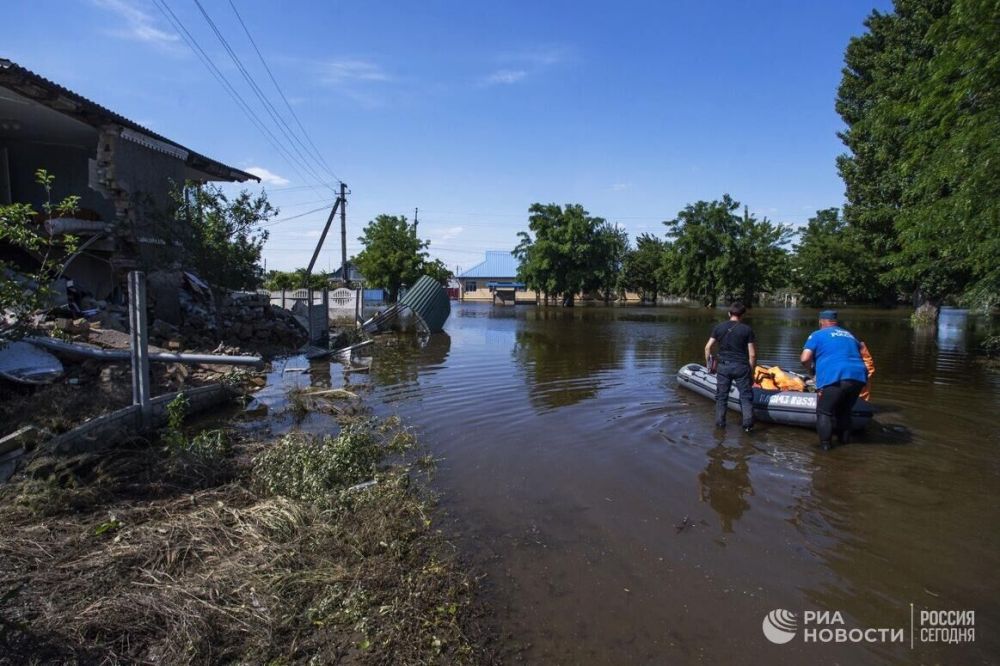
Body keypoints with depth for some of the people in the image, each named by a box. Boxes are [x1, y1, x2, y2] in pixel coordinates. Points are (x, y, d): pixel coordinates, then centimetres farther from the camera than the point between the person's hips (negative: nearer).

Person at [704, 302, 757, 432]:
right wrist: (751, 372, 4)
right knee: (746, 396, 8)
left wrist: (708, 363, 13)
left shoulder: (719, 327, 2)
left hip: (723, 366, 2)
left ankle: (720, 423, 18)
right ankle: (748, 424, 5)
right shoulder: (747, 329, -4)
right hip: (741, 367, -2)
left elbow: (708, 347, 0)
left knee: (721, 396, 12)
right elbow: (752, 354, -5)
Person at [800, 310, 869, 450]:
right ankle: (844, 439, 30)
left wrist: (810, 366, 17)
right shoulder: (849, 335, 26)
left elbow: (805, 359, -3)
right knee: (844, 410, 24)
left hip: (834, 378, -6)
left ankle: (825, 443, 6)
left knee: (824, 412, 9)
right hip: (859, 377, 6)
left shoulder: (817, 335, 8)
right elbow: (859, 352, 32)